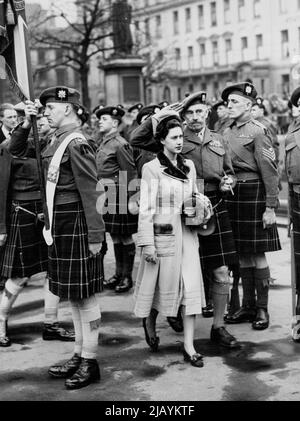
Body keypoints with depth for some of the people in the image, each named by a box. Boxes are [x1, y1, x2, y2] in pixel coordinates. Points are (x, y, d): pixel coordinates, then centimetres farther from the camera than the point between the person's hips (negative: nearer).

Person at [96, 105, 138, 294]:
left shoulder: (120, 144, -13)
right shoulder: (103, 144, 12)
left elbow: (130, 174, -14)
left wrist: (131, 198, -14)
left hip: (119, 197, -8)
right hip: (106, 196, 8)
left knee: (125, 237, 2)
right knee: (115, 236, 14)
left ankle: (127, 276, 10)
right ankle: (119, 273, 24)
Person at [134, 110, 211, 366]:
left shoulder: (189, 166, 9)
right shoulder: (152, 169, -7)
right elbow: (146, 209, -10)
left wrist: (201, 200, -1)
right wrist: (147, 243, -14)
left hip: (187, 233, 5)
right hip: (162, 234, -5)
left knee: (191, 286, 0)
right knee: (160, 284, 7)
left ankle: (189, 345, 5)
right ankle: (149, 325, 37)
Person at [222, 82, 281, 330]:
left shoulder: (257, 131, -8)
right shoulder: (227, 133, 12)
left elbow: (270, 171, -12)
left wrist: (270, 207, -15)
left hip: (253, 194, -6)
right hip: (232, 194, 7)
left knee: (257, 253, -1)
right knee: (242, 254, 11)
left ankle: (262, 309, 9)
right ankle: (248, 306, 21)